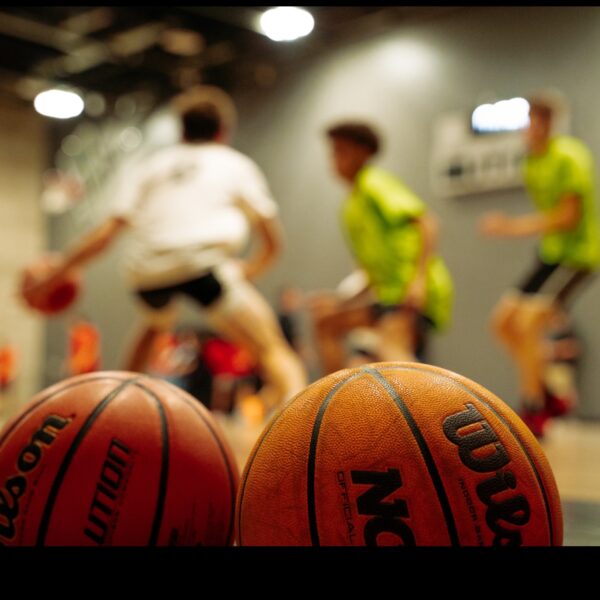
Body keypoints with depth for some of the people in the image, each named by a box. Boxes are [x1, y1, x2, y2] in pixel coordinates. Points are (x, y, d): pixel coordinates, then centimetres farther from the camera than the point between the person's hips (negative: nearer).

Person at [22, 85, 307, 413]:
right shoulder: (236, 163, 24)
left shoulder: (151, 166, 28)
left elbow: (105, 233, 19)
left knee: (155, 323, 37)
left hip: (145, 271, 4)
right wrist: (249, 269, 40)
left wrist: (60, 269, 29)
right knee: (272, 350, -1)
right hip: (203, 261, -4)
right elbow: (272, 241, 21)